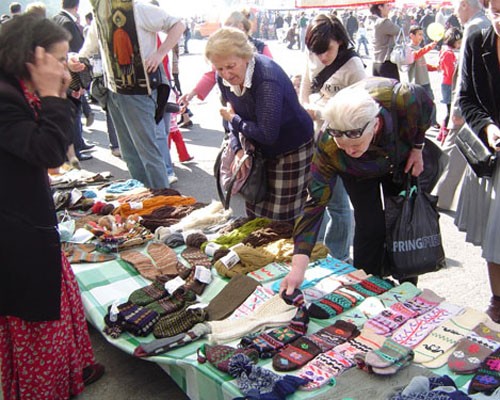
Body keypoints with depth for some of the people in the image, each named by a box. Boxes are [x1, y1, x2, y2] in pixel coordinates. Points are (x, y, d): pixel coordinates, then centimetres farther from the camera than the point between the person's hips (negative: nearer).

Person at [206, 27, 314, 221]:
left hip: (293, 149, -7)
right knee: (255, 211, 15)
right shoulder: (223, 79, -8)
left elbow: (267, 134, -31)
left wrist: (234, 120, -18)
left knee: (282, 219, -2)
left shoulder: (267, 79, -32)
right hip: (261, 150, 7)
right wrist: (238, 149, -12)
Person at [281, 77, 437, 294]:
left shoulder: (404, 99, -44)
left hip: (403, 158, 2)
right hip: (358, 172, -2)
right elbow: (315, 202, -42)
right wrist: (298, 267, -47)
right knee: (370, 226, -11)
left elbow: (426, 105, -18)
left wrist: (417, 148, -12)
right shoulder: (328, 147, -43)